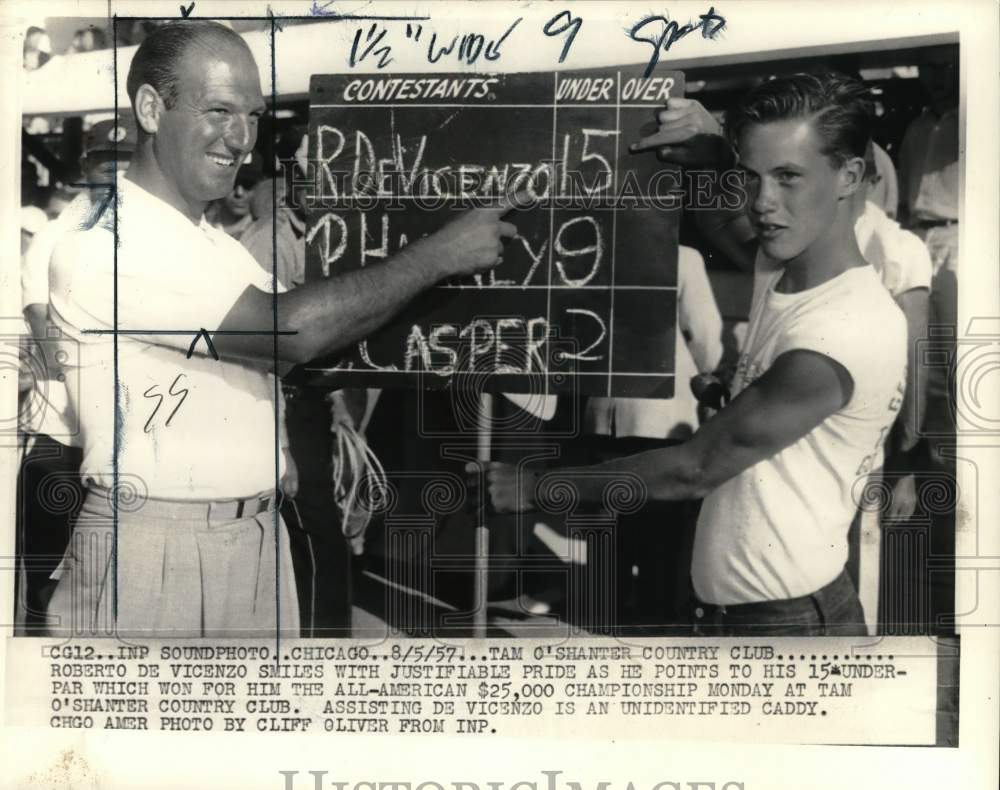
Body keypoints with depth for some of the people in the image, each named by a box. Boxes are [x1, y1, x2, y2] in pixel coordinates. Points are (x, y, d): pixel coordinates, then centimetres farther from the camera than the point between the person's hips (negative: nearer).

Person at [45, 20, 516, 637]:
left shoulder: (225, 248, 14)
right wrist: (440, 253, -14)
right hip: (151, 550, -7)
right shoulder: (99, 244, -13)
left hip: (262, 541, 7)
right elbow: (291, 330, -21)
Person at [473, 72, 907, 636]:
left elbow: (693, 470, -18)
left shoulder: (843, 333, -24)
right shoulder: (778, 264, 0)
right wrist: (715, 154, 0)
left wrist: (537, 487, -8)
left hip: (794, 620, -8)